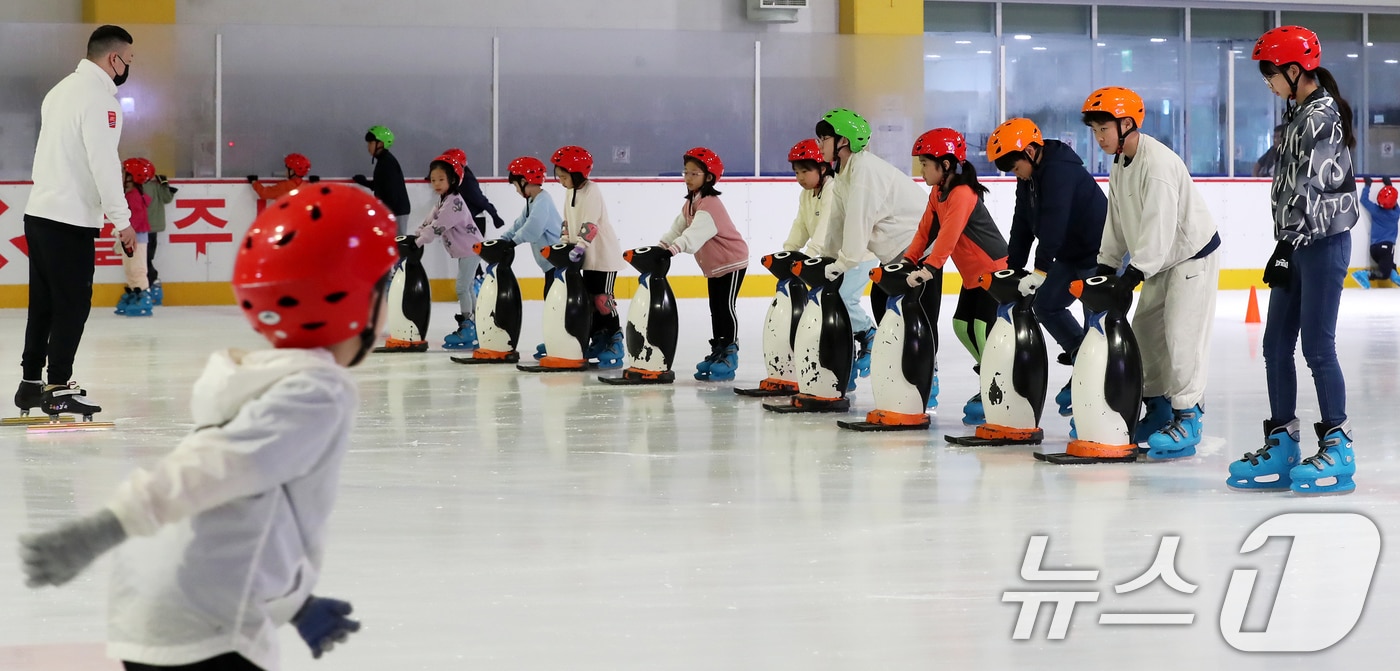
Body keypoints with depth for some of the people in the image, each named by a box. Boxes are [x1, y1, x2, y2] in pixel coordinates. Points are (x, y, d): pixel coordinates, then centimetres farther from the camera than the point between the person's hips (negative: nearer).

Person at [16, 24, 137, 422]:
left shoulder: (62, 90, 17)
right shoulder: (98, 95, -14)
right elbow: (103, 163, -20)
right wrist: (122, 220, -16)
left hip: (39, 212, 9)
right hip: (70, 220, -9)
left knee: (45, 302, 13)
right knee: (73, 304, -3)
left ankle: (31, 384, 17)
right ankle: (58, 389, -1)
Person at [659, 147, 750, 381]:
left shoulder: (710, 204, -24)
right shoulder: (691, 203, 7)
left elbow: (695, 232, -39)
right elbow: (677, 228, 2)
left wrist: (674, 248, -51)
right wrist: (660, 246, -13)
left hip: (732, 261, -9)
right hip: (713, 266, 9)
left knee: (726, 307, -7)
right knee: (715, 309, 12)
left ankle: (730, 354, -2)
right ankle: (717, 351, 18)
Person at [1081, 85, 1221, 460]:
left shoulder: (1158, 164, -26)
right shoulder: (1120, 165, 5)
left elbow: (1159, 228, -31)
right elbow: (1117, 223, 11)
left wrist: (1132, 277, -33)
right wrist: (1106, 267, 4)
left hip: (1193, 254, -10)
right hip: (1162, 260, 10)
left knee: (1181, 336, -14)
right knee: (1145, 331, 9)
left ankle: (1186, 421, -9)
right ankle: (1158, 411, 20)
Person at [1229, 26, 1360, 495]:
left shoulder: (1322, 116, -14)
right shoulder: (1298, 114, 15)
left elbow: (1309, 189, -20)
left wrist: (1286, 245, -20)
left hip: (1323, 243, -10)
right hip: (1298, 245, 10)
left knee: (1317, 346, -7)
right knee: (1276, 345, 8)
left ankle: (1337, 448, 0)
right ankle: (1281, 447, 13)